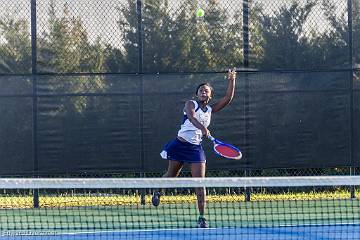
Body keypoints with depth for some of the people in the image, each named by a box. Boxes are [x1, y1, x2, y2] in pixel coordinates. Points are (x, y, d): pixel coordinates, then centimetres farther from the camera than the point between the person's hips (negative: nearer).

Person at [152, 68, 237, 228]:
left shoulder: (211, 109, 8)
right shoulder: (190, 104, -4)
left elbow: (228, 99, 2)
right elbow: (191, 116, -26)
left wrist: (232, 80, -6)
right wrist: (202, 128, -43)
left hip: (195, 148, 2)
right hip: (180, 144, -2)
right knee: (171, 175, 16)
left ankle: (202, 218, -7)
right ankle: (158, 191, 49)